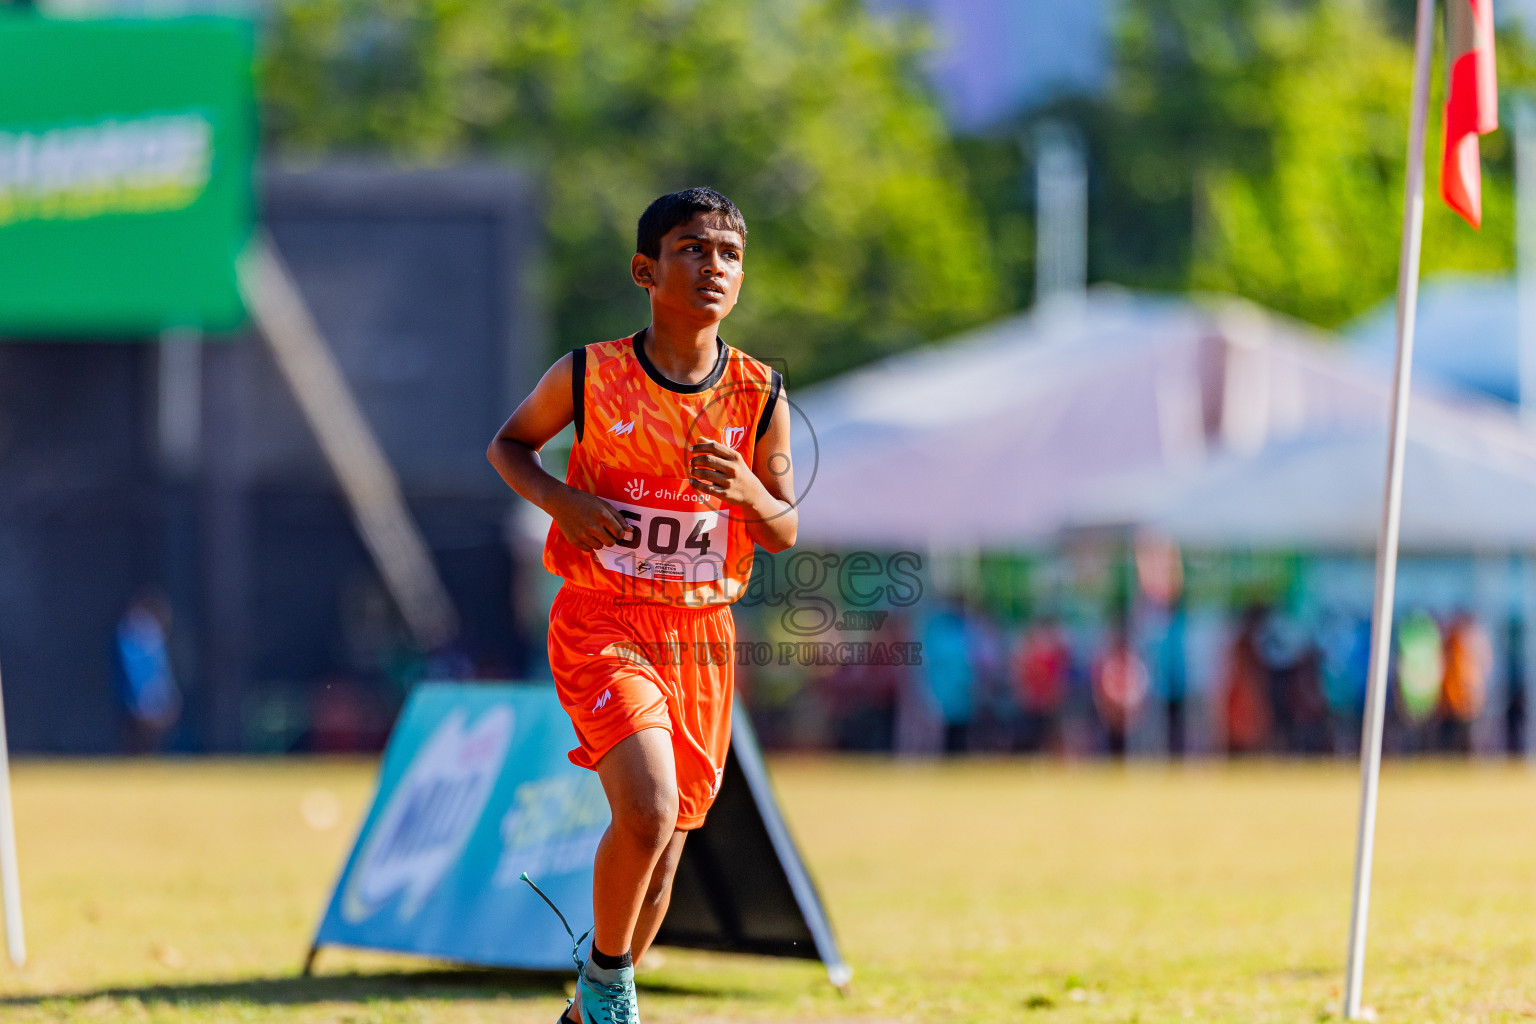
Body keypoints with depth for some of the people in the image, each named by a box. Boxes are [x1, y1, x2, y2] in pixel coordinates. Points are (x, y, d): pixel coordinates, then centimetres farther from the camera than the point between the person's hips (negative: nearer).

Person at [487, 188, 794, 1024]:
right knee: (648, 811, -23)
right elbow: (508, 444, 8)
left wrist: (748, 491, -17)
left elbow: (783, 533, 5)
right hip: (602, 625, -4)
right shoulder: (588, 377, -9)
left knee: (664, 845, 10)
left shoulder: (760, 397, -3)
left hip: (701, 634, 4)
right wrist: (560, 499, -11)